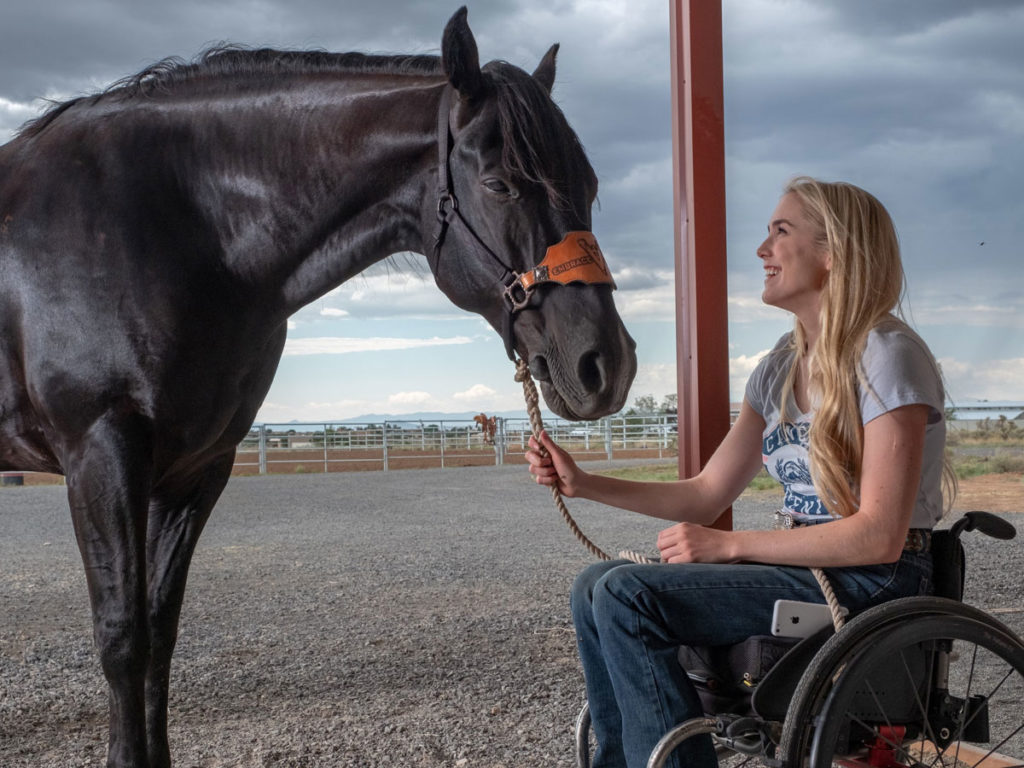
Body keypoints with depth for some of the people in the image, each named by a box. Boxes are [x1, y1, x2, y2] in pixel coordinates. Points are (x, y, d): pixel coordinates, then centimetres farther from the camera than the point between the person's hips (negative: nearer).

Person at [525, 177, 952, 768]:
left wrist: (728, 545, -19)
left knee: (625, 595, -20)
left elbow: (879, 536, -20)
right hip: (804, 566, 9)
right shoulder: (779, 369, 11)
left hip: (873, 583, -9)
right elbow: (707, 495, 13)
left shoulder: (886, 355, -15)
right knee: (595, 587, 3)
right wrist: (583, 484, 5)